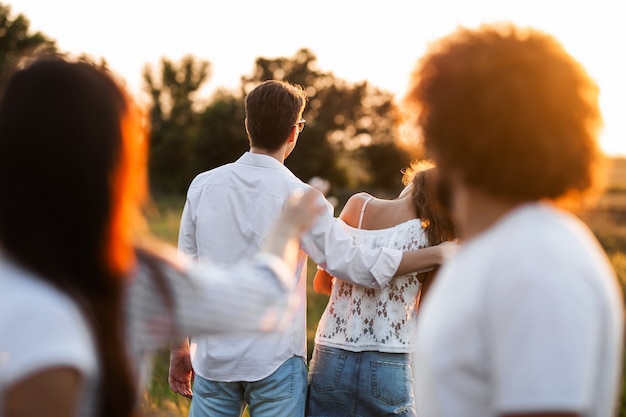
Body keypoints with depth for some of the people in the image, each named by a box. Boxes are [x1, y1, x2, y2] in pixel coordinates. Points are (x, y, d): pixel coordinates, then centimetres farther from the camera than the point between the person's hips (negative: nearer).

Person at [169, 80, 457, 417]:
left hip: (213, 356, 3)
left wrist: (178, 349, 15)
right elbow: (351, 262, -10)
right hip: (275, 361, -3)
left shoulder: (203, 186, -1)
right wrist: (438, 253, -2)